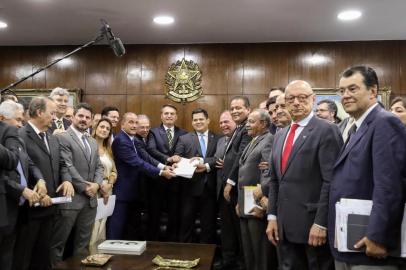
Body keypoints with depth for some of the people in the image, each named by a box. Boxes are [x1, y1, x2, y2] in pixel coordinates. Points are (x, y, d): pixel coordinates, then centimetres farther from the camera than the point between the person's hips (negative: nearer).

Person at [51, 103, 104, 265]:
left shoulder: (93, 142, 17)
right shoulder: (63, 138, -7)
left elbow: (99, 166, 14)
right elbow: (67, 167, -15)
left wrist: (97, 184, -4)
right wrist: (84, 187, -13)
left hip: (90, 199, 7)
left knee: (83, 242, 15)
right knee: (58, 242, 3)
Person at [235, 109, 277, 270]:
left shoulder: (269, 140, -13)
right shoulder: (253, 142, 18)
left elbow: (269, 173, -24)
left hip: (257, 207, -9)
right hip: (245, 207, 10)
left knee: (262, 256, 1)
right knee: (249, 254, 18)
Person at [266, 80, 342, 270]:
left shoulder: (326, 131, -8)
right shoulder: (280, 135, 14)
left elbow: (330, 181, -14)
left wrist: (321, 223, -17)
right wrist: (272, 216, 8)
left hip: (313, 224, -6)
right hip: (284, 225, 6)